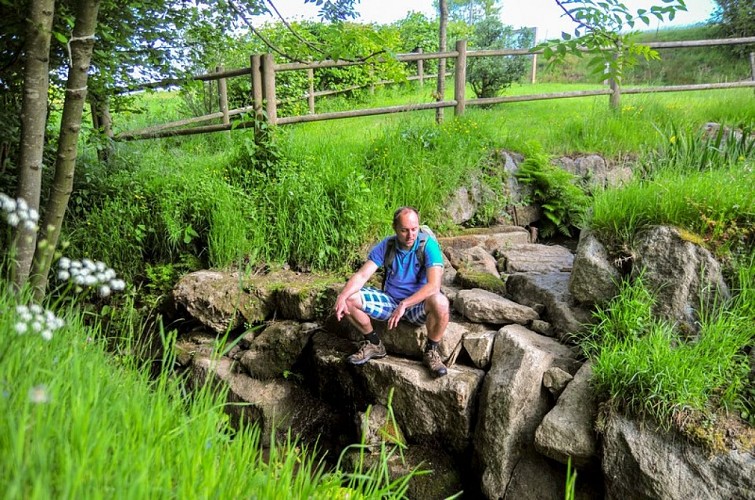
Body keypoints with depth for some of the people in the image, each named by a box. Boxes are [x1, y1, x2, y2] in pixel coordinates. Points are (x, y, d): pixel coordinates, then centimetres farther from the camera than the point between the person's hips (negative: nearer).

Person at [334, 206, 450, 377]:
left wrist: (404, 305, -36)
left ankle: (431, 351, -11)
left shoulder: (428, 245, -18)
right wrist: (341, 297, -29)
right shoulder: (385, 246, -7)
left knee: (440, 302, -38)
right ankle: (373, 344, 6)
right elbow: (362, 275, -11)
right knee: (349, 299, -14)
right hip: (390, 300, 4)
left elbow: (434, 285, -28)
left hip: (418, 304, -4)